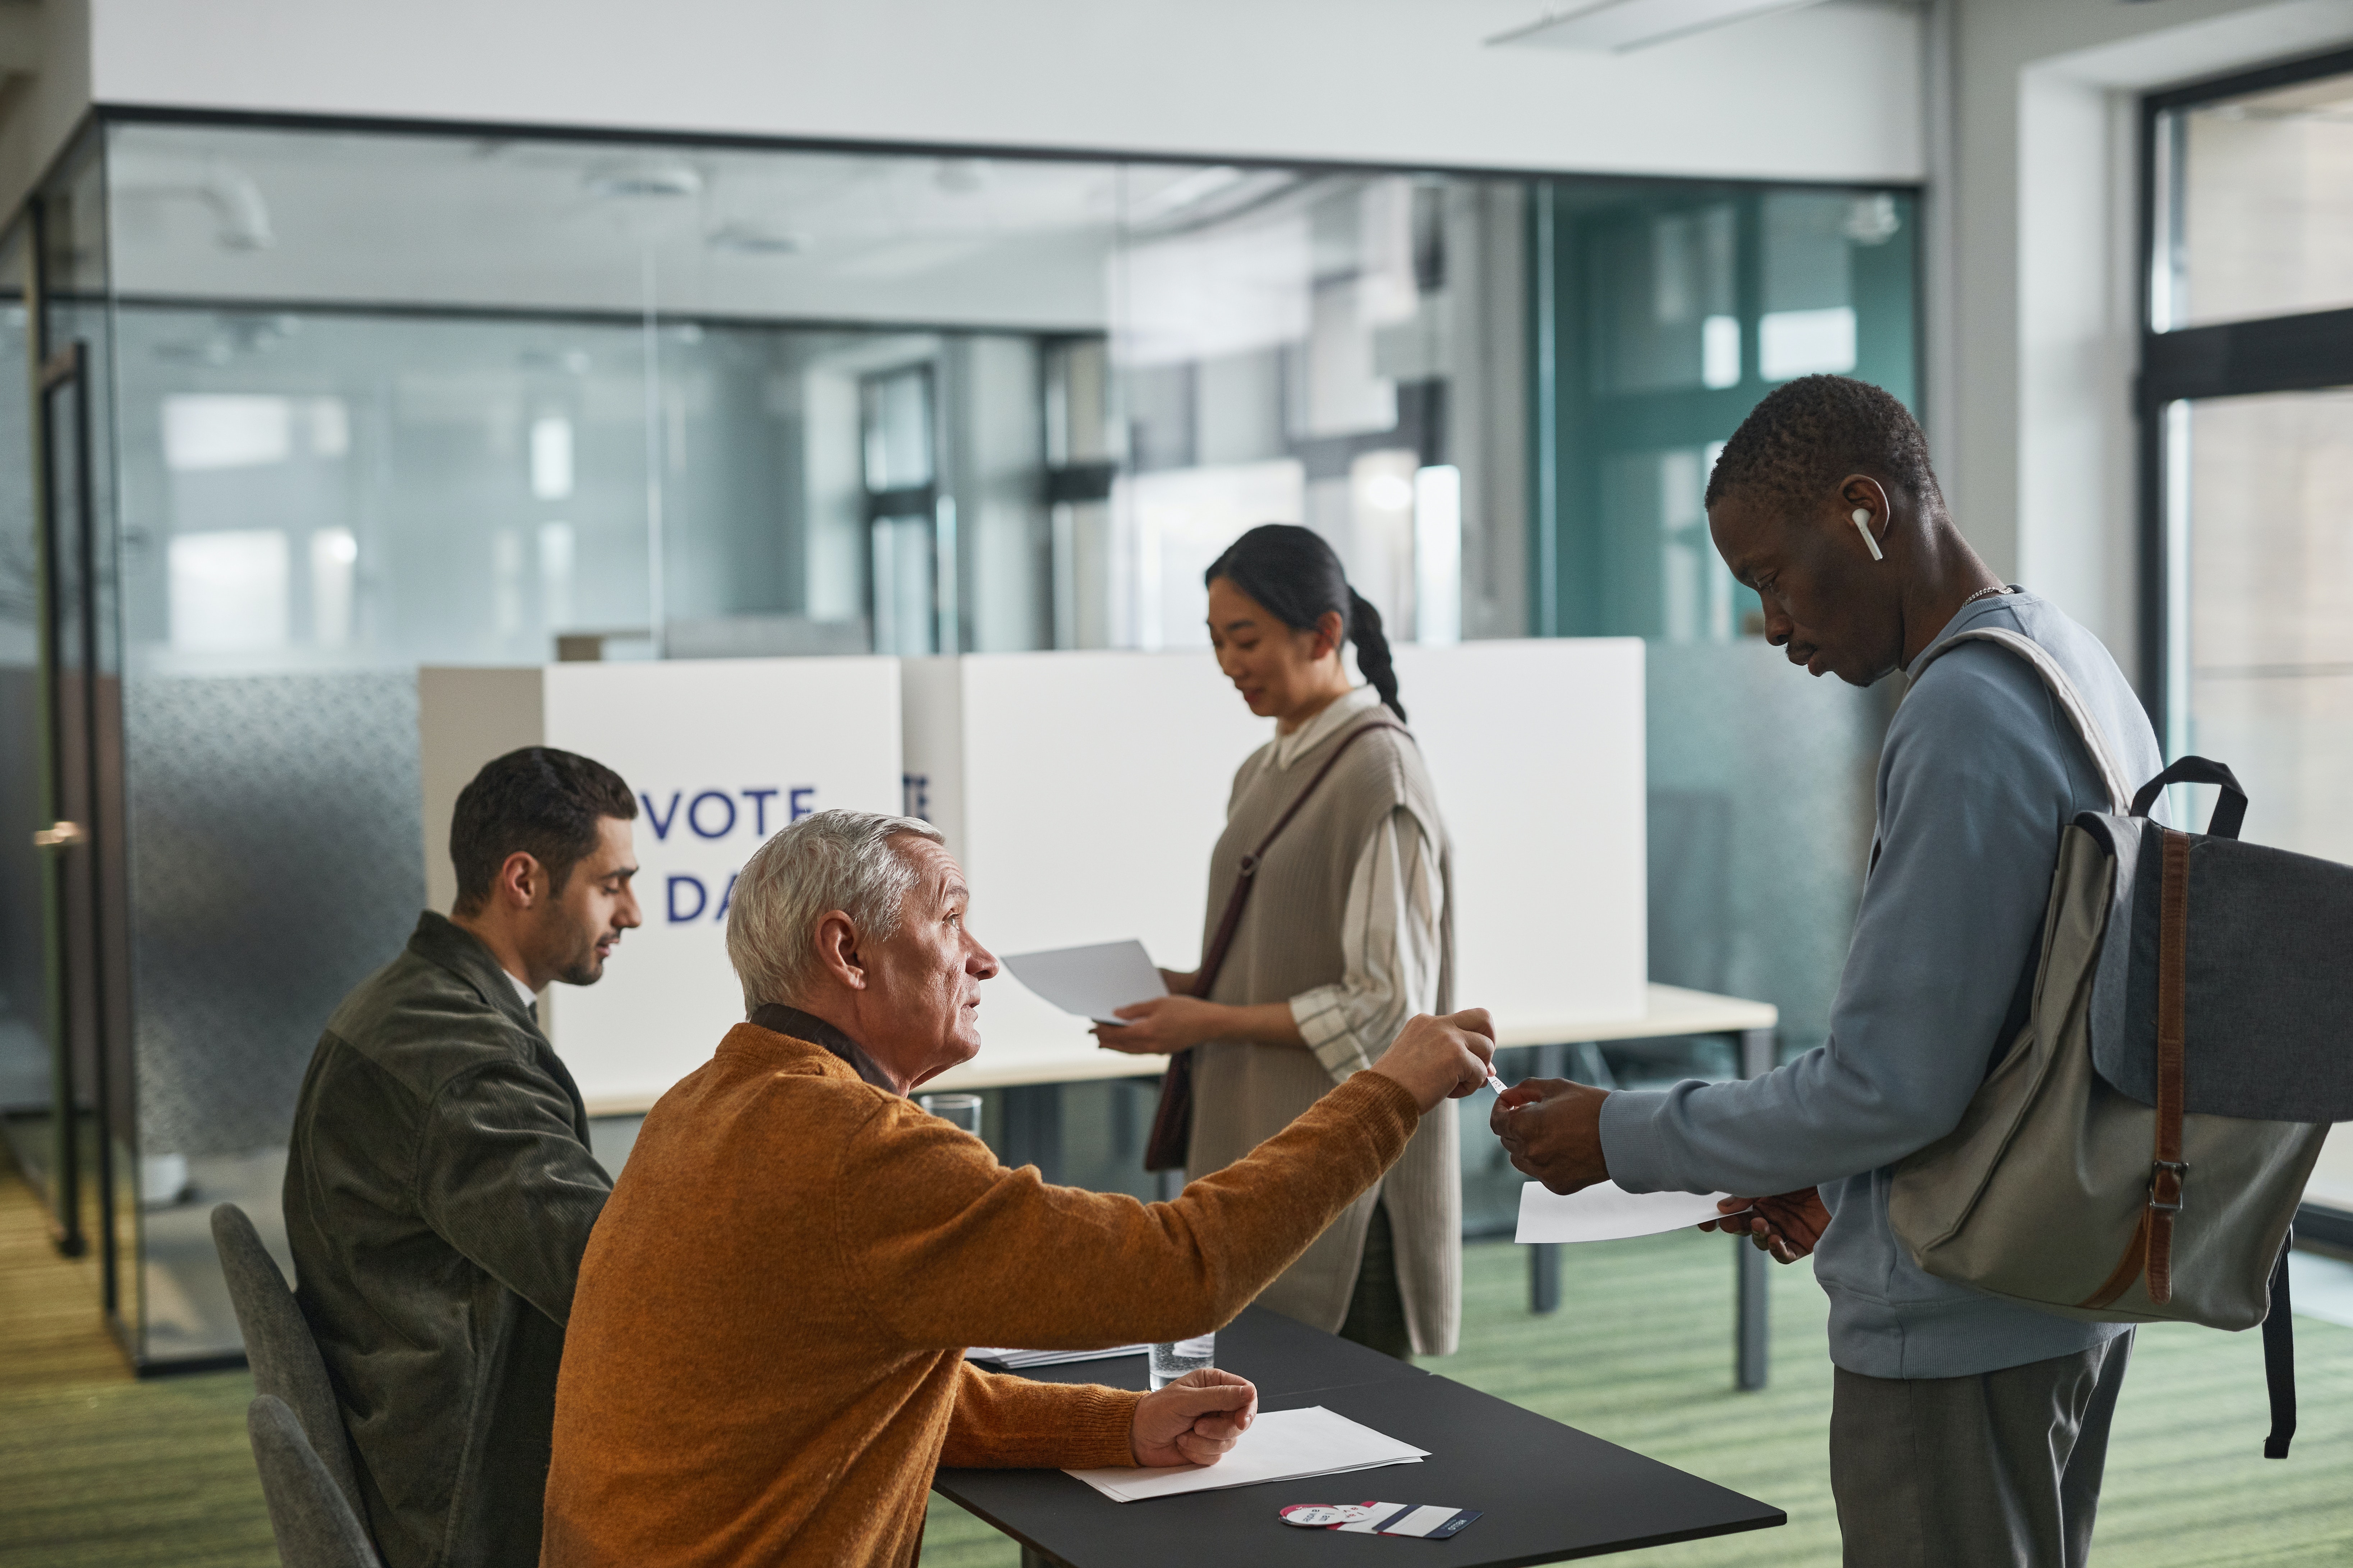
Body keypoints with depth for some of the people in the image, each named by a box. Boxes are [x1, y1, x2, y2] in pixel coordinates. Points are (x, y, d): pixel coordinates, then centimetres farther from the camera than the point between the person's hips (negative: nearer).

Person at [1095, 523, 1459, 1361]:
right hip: (1256, 1149, 8)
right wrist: (1183, 991, 4)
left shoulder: (1377, 774, -12)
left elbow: (1387, 1005, -15)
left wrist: (1212, 1022, -15)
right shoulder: (1263, 774, 14)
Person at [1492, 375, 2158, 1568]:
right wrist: (1835, 1179, 13)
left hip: (1959, 1329, -10)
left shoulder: (1965, 720, -22)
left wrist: (1623, 1140, -13)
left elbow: (1891, 1085, -24)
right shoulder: (2076, 669, 9)